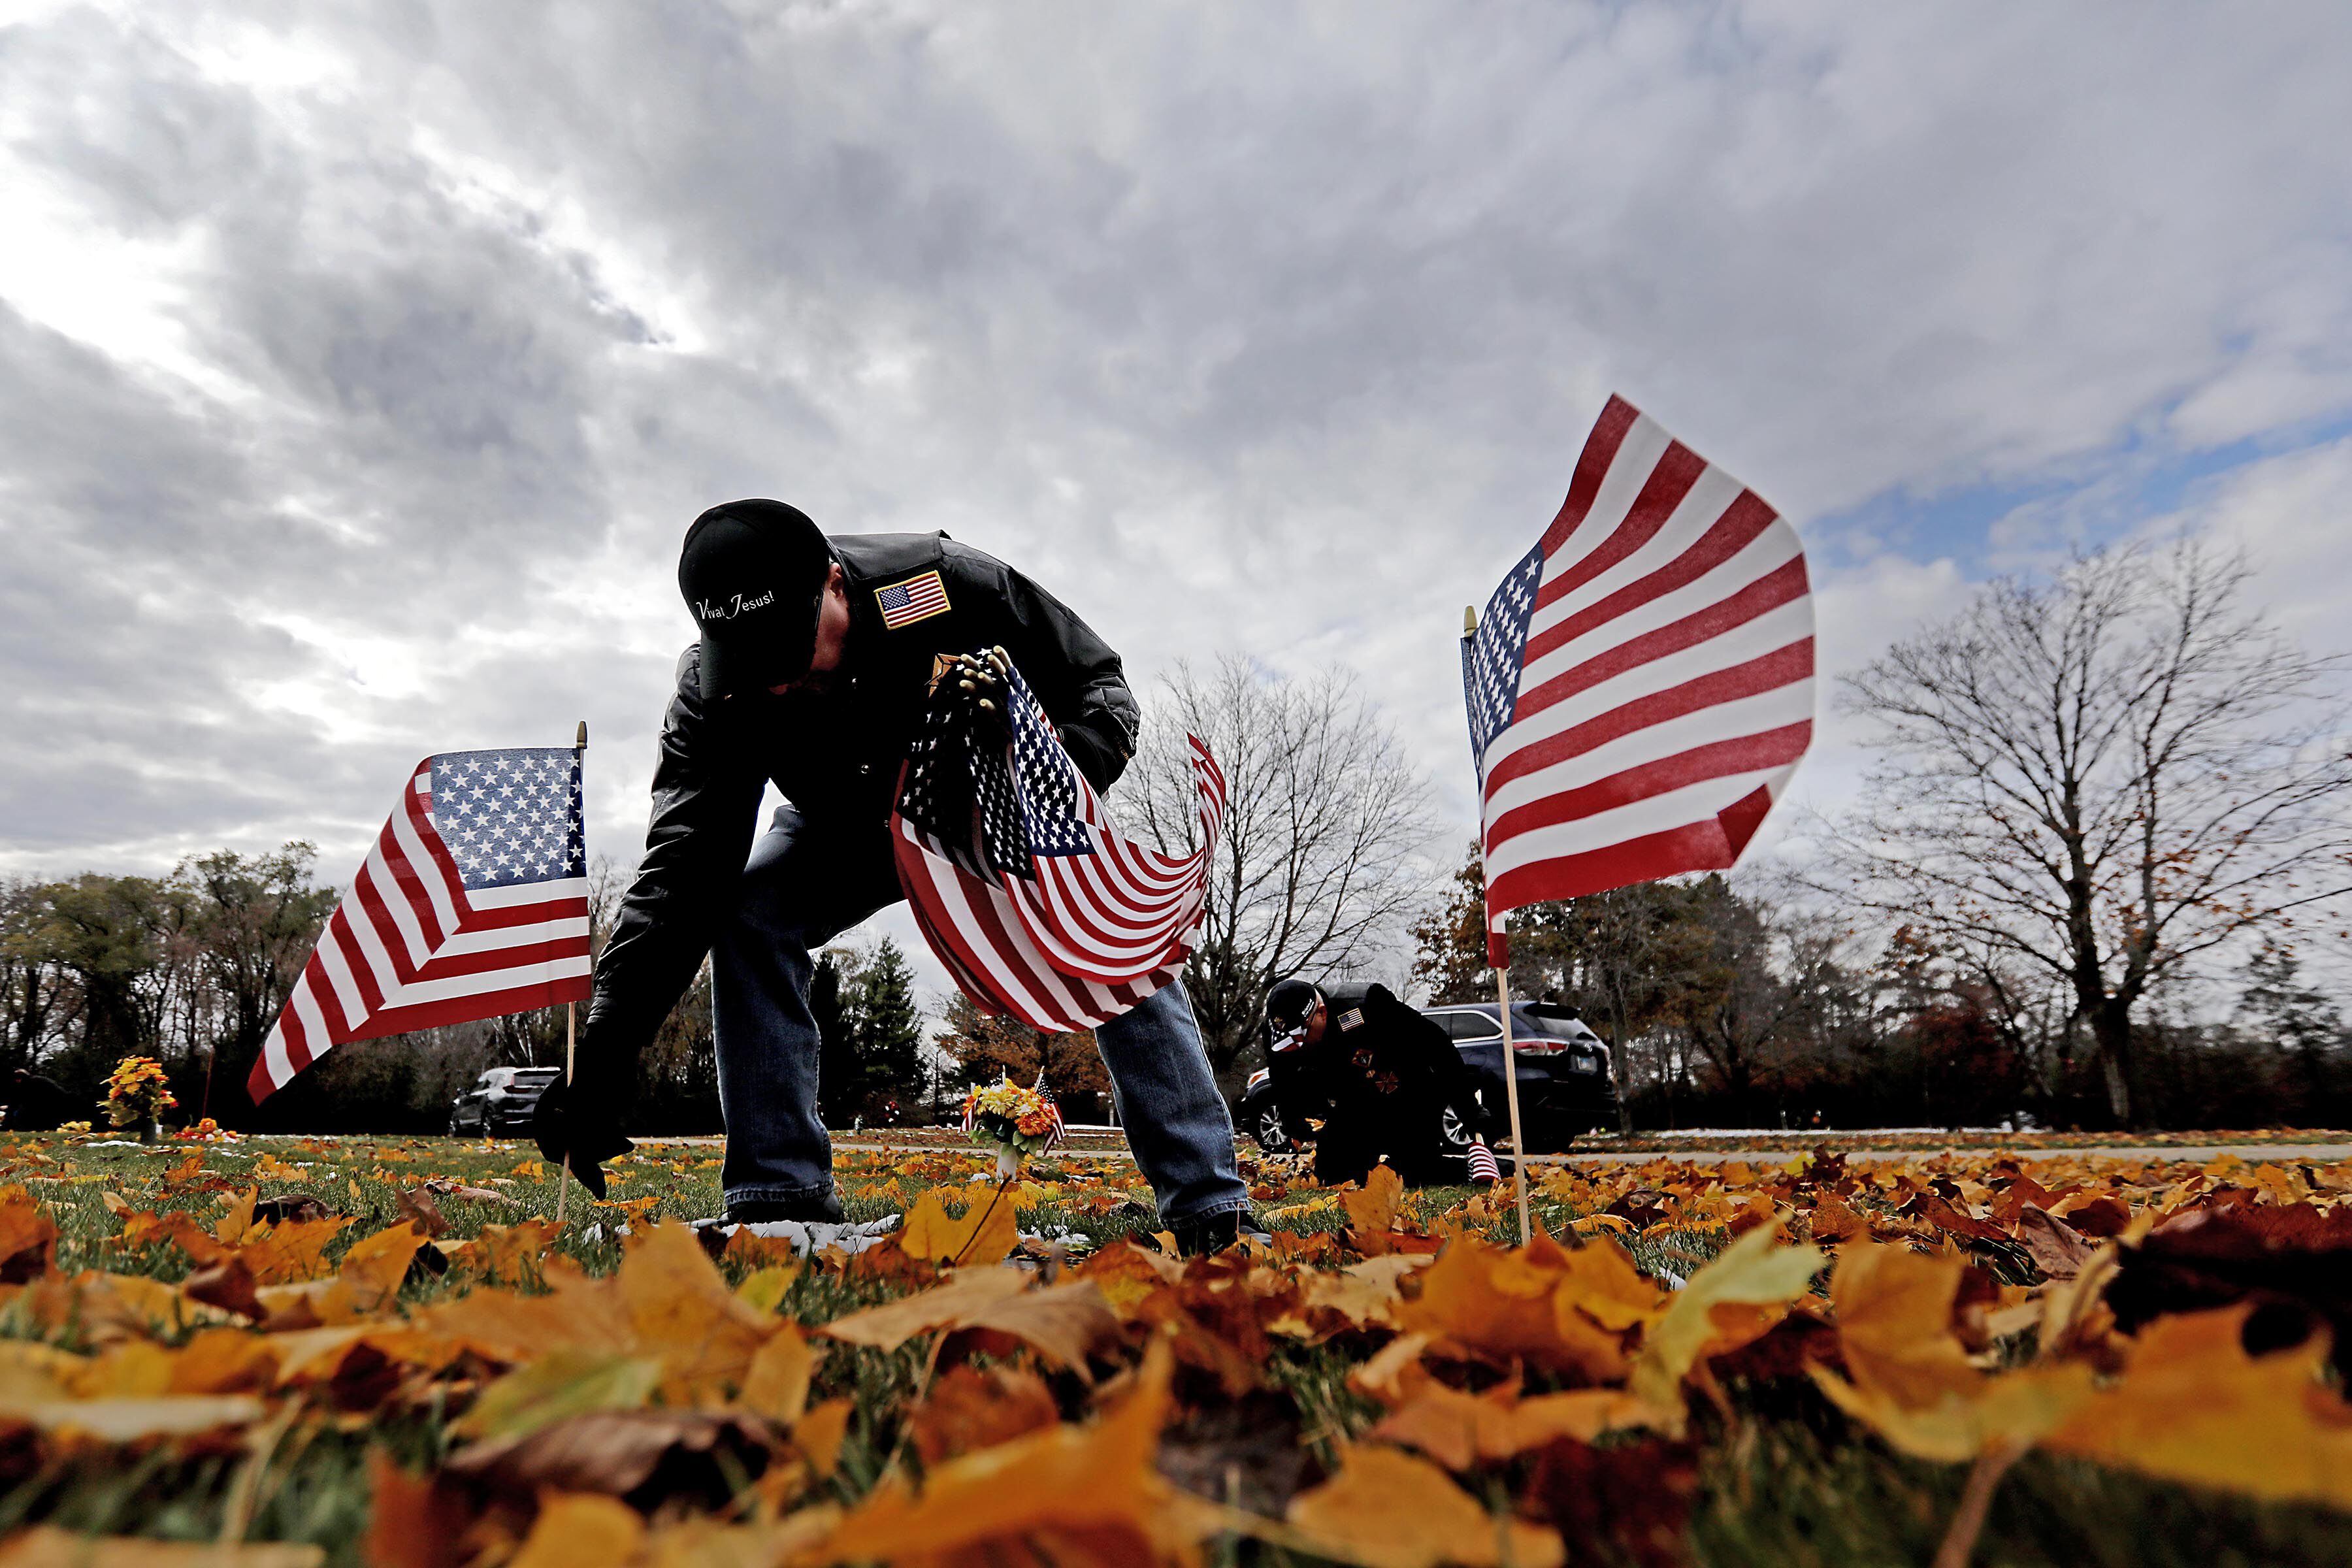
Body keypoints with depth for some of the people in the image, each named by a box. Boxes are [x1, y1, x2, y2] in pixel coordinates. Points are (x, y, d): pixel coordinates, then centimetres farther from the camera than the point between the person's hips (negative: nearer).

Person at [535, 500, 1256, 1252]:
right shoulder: (711, 690, -28)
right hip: (852, 826, 3)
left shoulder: (948, 584, -35)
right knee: (743, 911, -23)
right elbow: (681, 868, -30)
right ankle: (779, 1196, -14)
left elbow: (1101, 689, -24)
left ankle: (1209, 1207, -17)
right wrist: (606, 1051, -39)